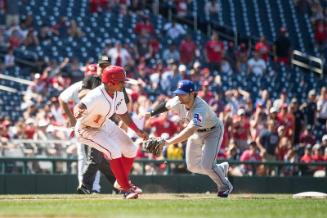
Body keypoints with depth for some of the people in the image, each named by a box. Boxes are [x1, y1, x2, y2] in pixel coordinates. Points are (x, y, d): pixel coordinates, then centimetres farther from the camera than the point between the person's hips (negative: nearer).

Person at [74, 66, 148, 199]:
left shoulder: (119, 94, -11)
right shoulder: (96, 96, -36)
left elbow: (122, 114, 7)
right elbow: (79, 107, -53)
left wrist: (137, 131, 8)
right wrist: (78, 112, -77)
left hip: (105, 125, 8)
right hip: (86, 129, -8)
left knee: (130, 149, 8)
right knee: (114, 150, -25)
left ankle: (123, 182, 30)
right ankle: (126, 188, -13)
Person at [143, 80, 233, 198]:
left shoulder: (200, 108, -42)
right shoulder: (177, 102, -22)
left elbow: (190, 131, -55)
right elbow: (166, 105, 4)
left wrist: (169, 142, -63)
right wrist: (151, 113, -9)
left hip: (213, 131, -7)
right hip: (197, 132, 7)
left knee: (206, 165, -19)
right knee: (192, 166, 8)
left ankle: (225, 187, 9)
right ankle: (221, 168, 34)